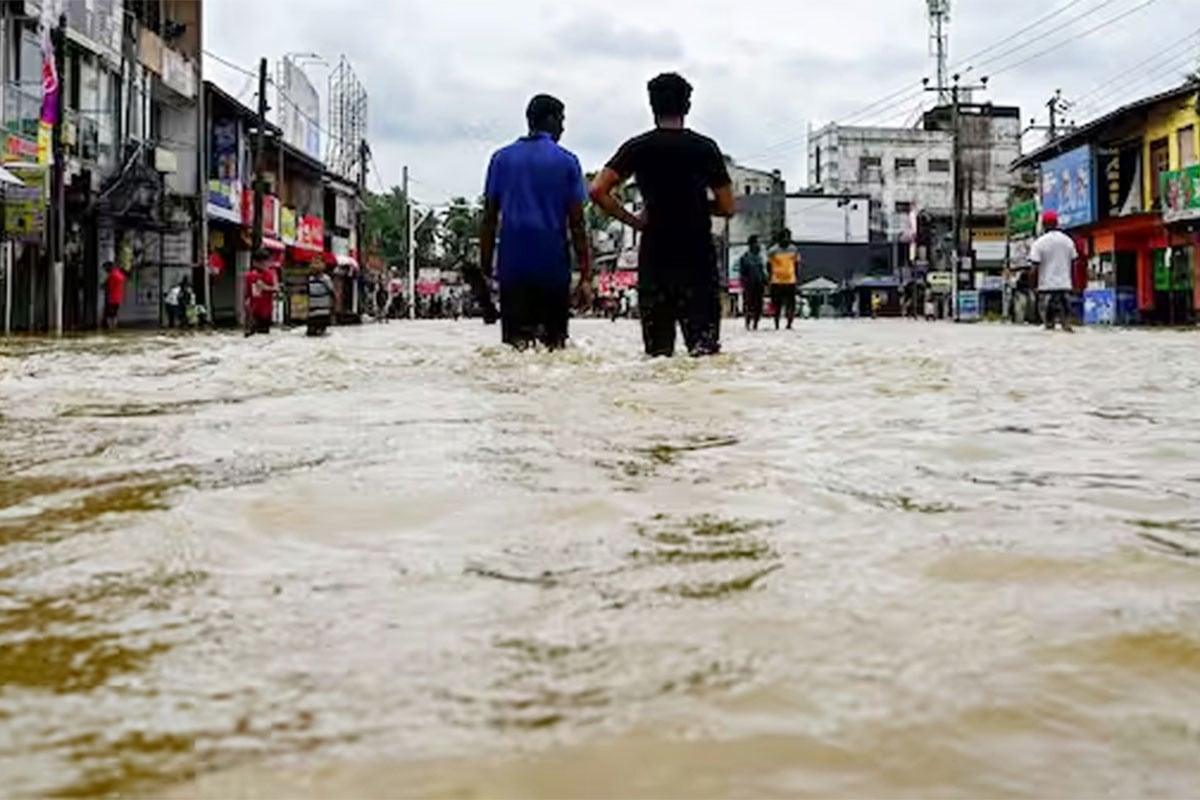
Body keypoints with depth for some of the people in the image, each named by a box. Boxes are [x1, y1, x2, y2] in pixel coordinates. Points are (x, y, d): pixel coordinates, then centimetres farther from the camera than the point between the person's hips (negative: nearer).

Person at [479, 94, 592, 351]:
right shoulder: (566, 161, 2)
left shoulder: (502, 158, 9)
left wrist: (485, 271, 9)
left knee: (512, 345, 1)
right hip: (553, 265, -2)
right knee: (554, 343, 5)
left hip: (512, 265, 2)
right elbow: (576, 224, -1)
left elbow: (489, 220, 6)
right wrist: (585, 276, 1)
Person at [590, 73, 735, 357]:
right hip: (698, 258, -1)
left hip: (654, 256, 1)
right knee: (705, 347, -1)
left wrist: (633, 220, 2)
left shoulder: (638, 147, 1)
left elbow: (598, 191, -8)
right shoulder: (705, 147, 1)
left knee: (657, 351, 7)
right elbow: (727, 208, 2)